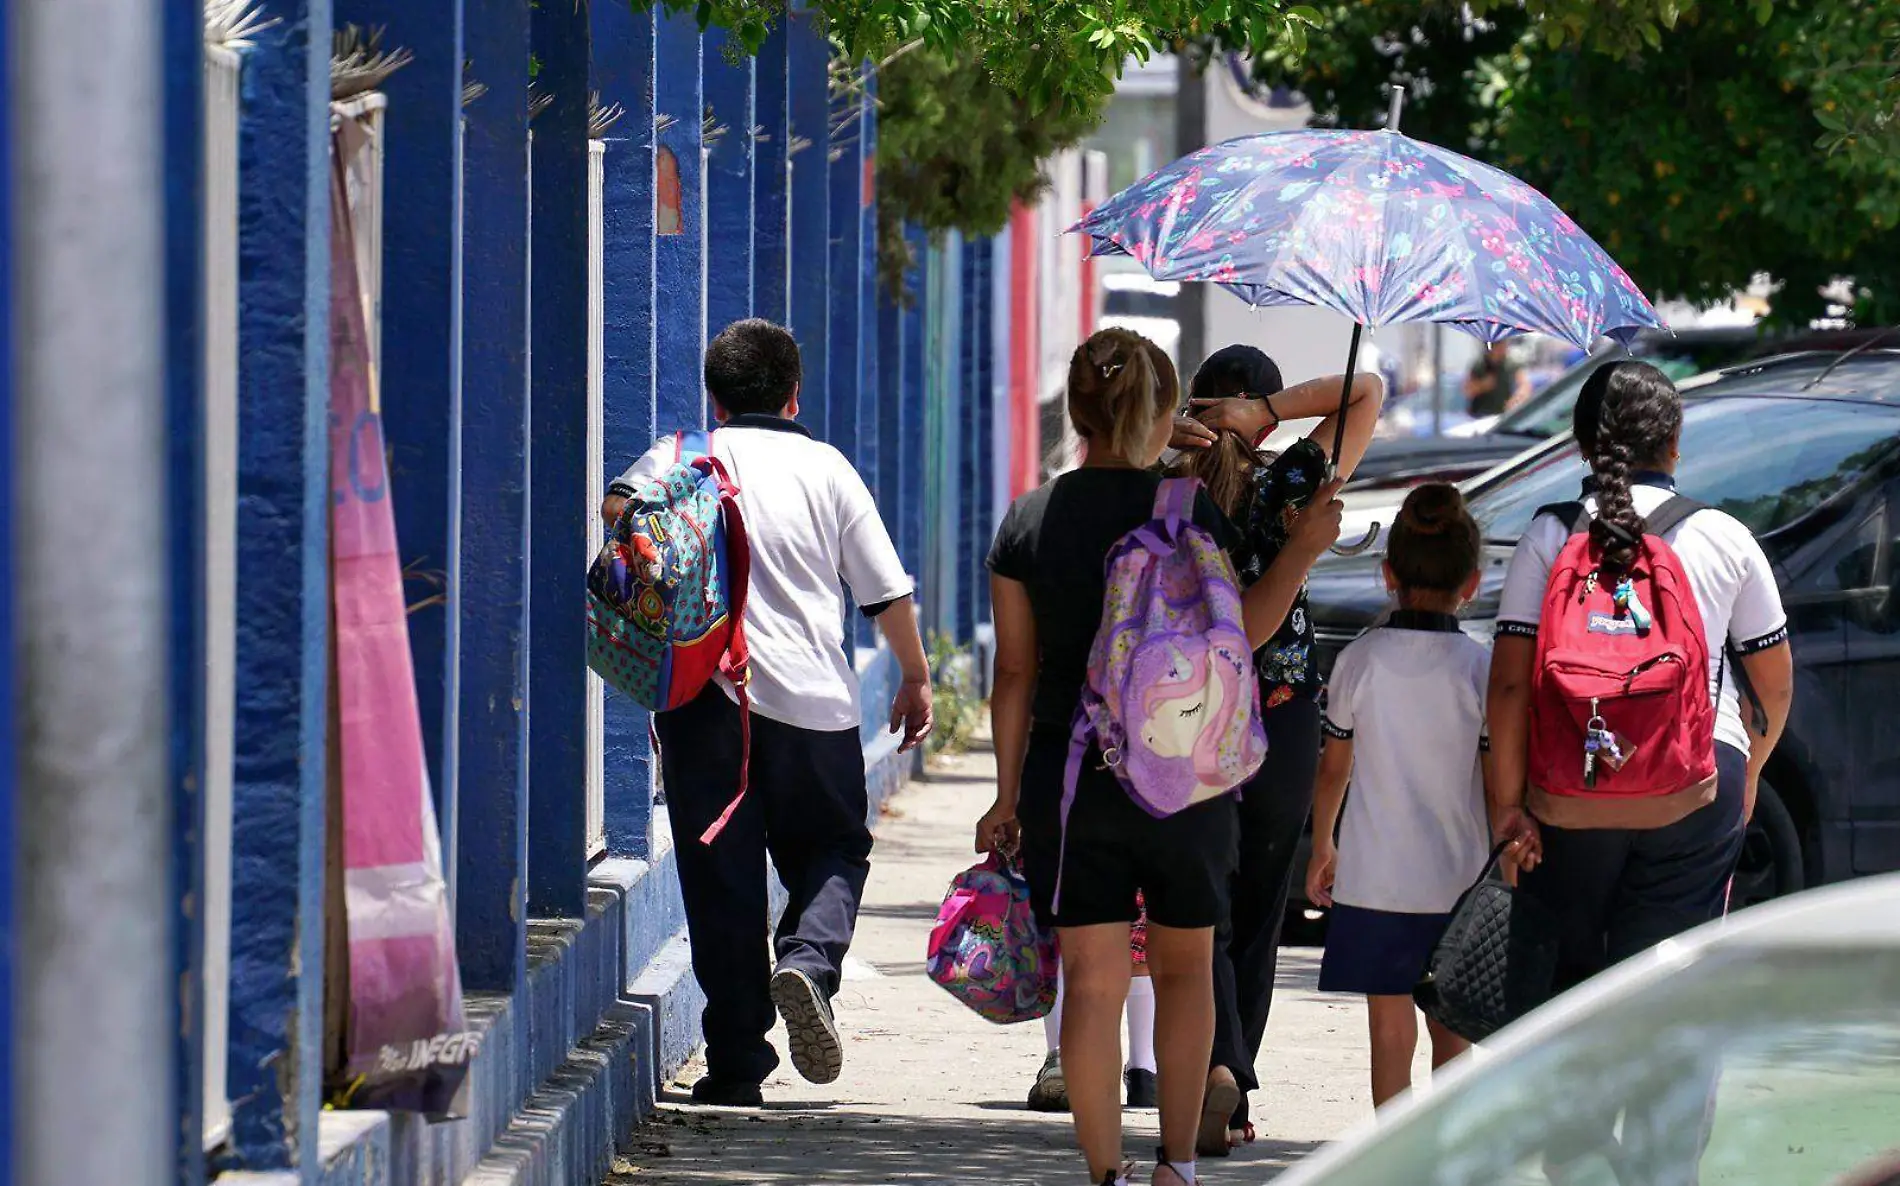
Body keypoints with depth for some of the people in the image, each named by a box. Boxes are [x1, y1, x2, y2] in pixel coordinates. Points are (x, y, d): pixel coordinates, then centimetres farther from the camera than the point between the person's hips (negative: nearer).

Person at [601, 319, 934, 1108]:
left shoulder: (682, 456, 8)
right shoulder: (825, 466, 10)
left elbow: (618, 509, -13)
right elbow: (887, 591, 11)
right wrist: (915, 678, 23)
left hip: (704, 690, 0)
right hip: (814, 696, 0)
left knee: (721, 874, 5)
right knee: (833, 849, 16)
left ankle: (736, 1064, 2)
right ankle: (809, 961, -14)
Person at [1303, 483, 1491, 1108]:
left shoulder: (1360, 660, -3)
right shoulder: (1481, 668, -6)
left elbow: (1334, 766, 7)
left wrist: (1322, 846, 22)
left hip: (1376, 871, 0)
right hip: (1459, 873, 1)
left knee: (1390, 1025, 3)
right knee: (1453, 1030, 12)